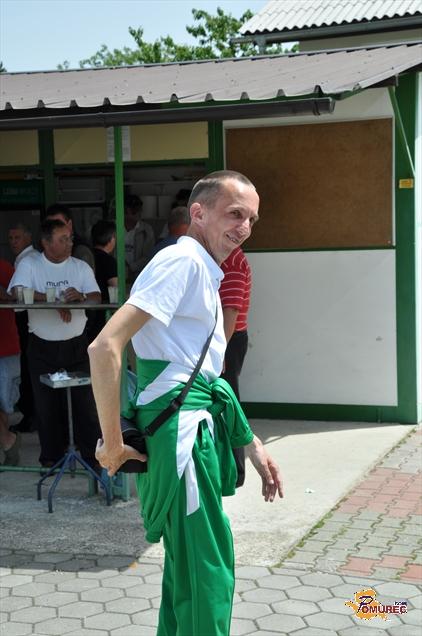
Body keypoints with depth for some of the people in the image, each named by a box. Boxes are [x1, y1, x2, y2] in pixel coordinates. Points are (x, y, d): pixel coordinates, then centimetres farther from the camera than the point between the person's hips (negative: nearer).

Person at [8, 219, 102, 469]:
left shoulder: (81, 267, 5)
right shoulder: (29, 265, -1)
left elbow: (97, 298, -4)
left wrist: (82, 296, -27)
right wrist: (57, 301, -20)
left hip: (76, 344, 1)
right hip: (42, 346, -1)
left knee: (85, 399, 1)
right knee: (47, 402, 8)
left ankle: (93, 455, 9)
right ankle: (52, 455, 21)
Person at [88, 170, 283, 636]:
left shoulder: (206, 274, 19)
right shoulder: (183, 260, -13)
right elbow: (105, 346, -24)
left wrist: (252, 445, 21)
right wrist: (112, 443, -19)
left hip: (200, 427, 10)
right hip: (181, 430, -10)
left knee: (187, 562, 20)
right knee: (208, 572, -4)